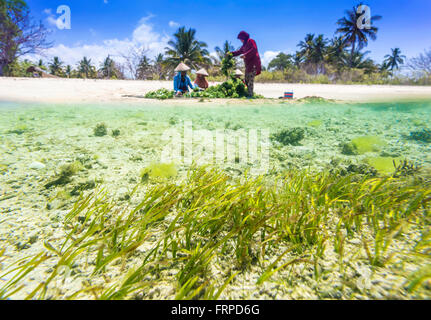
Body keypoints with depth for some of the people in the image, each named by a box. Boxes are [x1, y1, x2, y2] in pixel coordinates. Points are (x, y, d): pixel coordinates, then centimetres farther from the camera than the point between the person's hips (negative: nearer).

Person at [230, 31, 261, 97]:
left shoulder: (251, 41, -4)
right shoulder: (244, 44, 22)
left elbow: (254, 49, -18)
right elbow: (239, 51, 27)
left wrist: (245, 55, -26)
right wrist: (231, 53, 16)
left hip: (253, 63, -9)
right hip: (248, 64, 9)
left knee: (251, 79, -13)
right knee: (247, 79, 7)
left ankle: (251, 94, -14)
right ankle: (249, 93, 11)